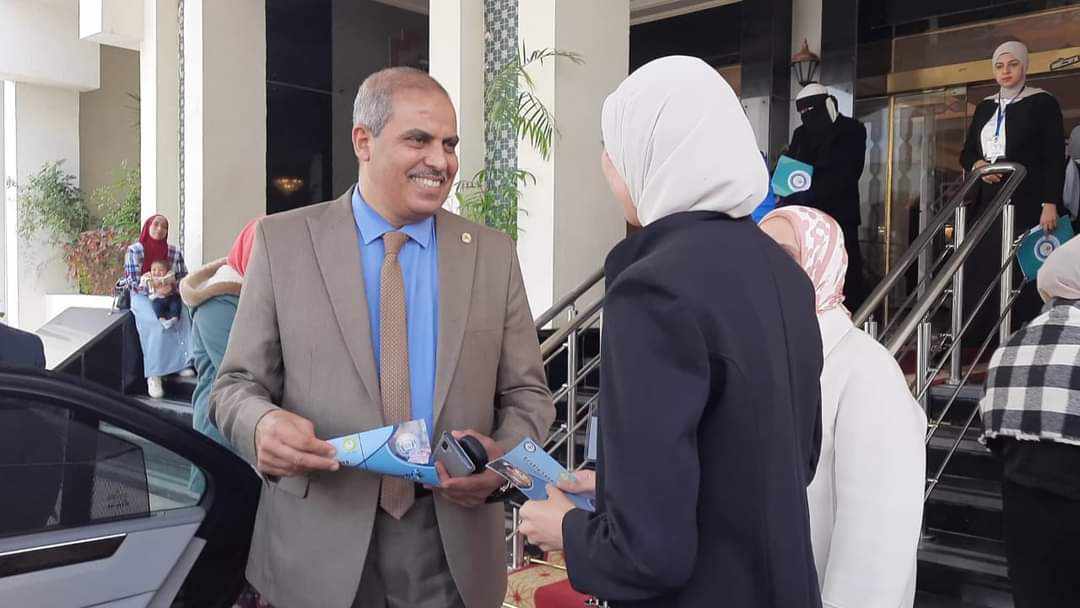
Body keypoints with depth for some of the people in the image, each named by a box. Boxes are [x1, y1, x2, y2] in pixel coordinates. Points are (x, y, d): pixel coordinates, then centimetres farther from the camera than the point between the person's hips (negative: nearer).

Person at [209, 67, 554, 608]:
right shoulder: (283, 241, -3)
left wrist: (503, 457, -17)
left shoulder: (492, 253, 2)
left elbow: (526, 394, 4)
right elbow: (237, 384, 0)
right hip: (320, 542, -1)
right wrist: (261, 425, -23)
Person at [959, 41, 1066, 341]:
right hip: (986, 203, 5)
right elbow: (966, 153, 20)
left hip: (1025, 203, -5)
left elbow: (1054, 158, -4)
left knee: (1021, 273, -8)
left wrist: (1050, 204, -14)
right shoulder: (985, 107, 17)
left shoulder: (1042, 103, 2)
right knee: (979, 271, -1)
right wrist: (977, 164, -4)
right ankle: (973, 340, 1)